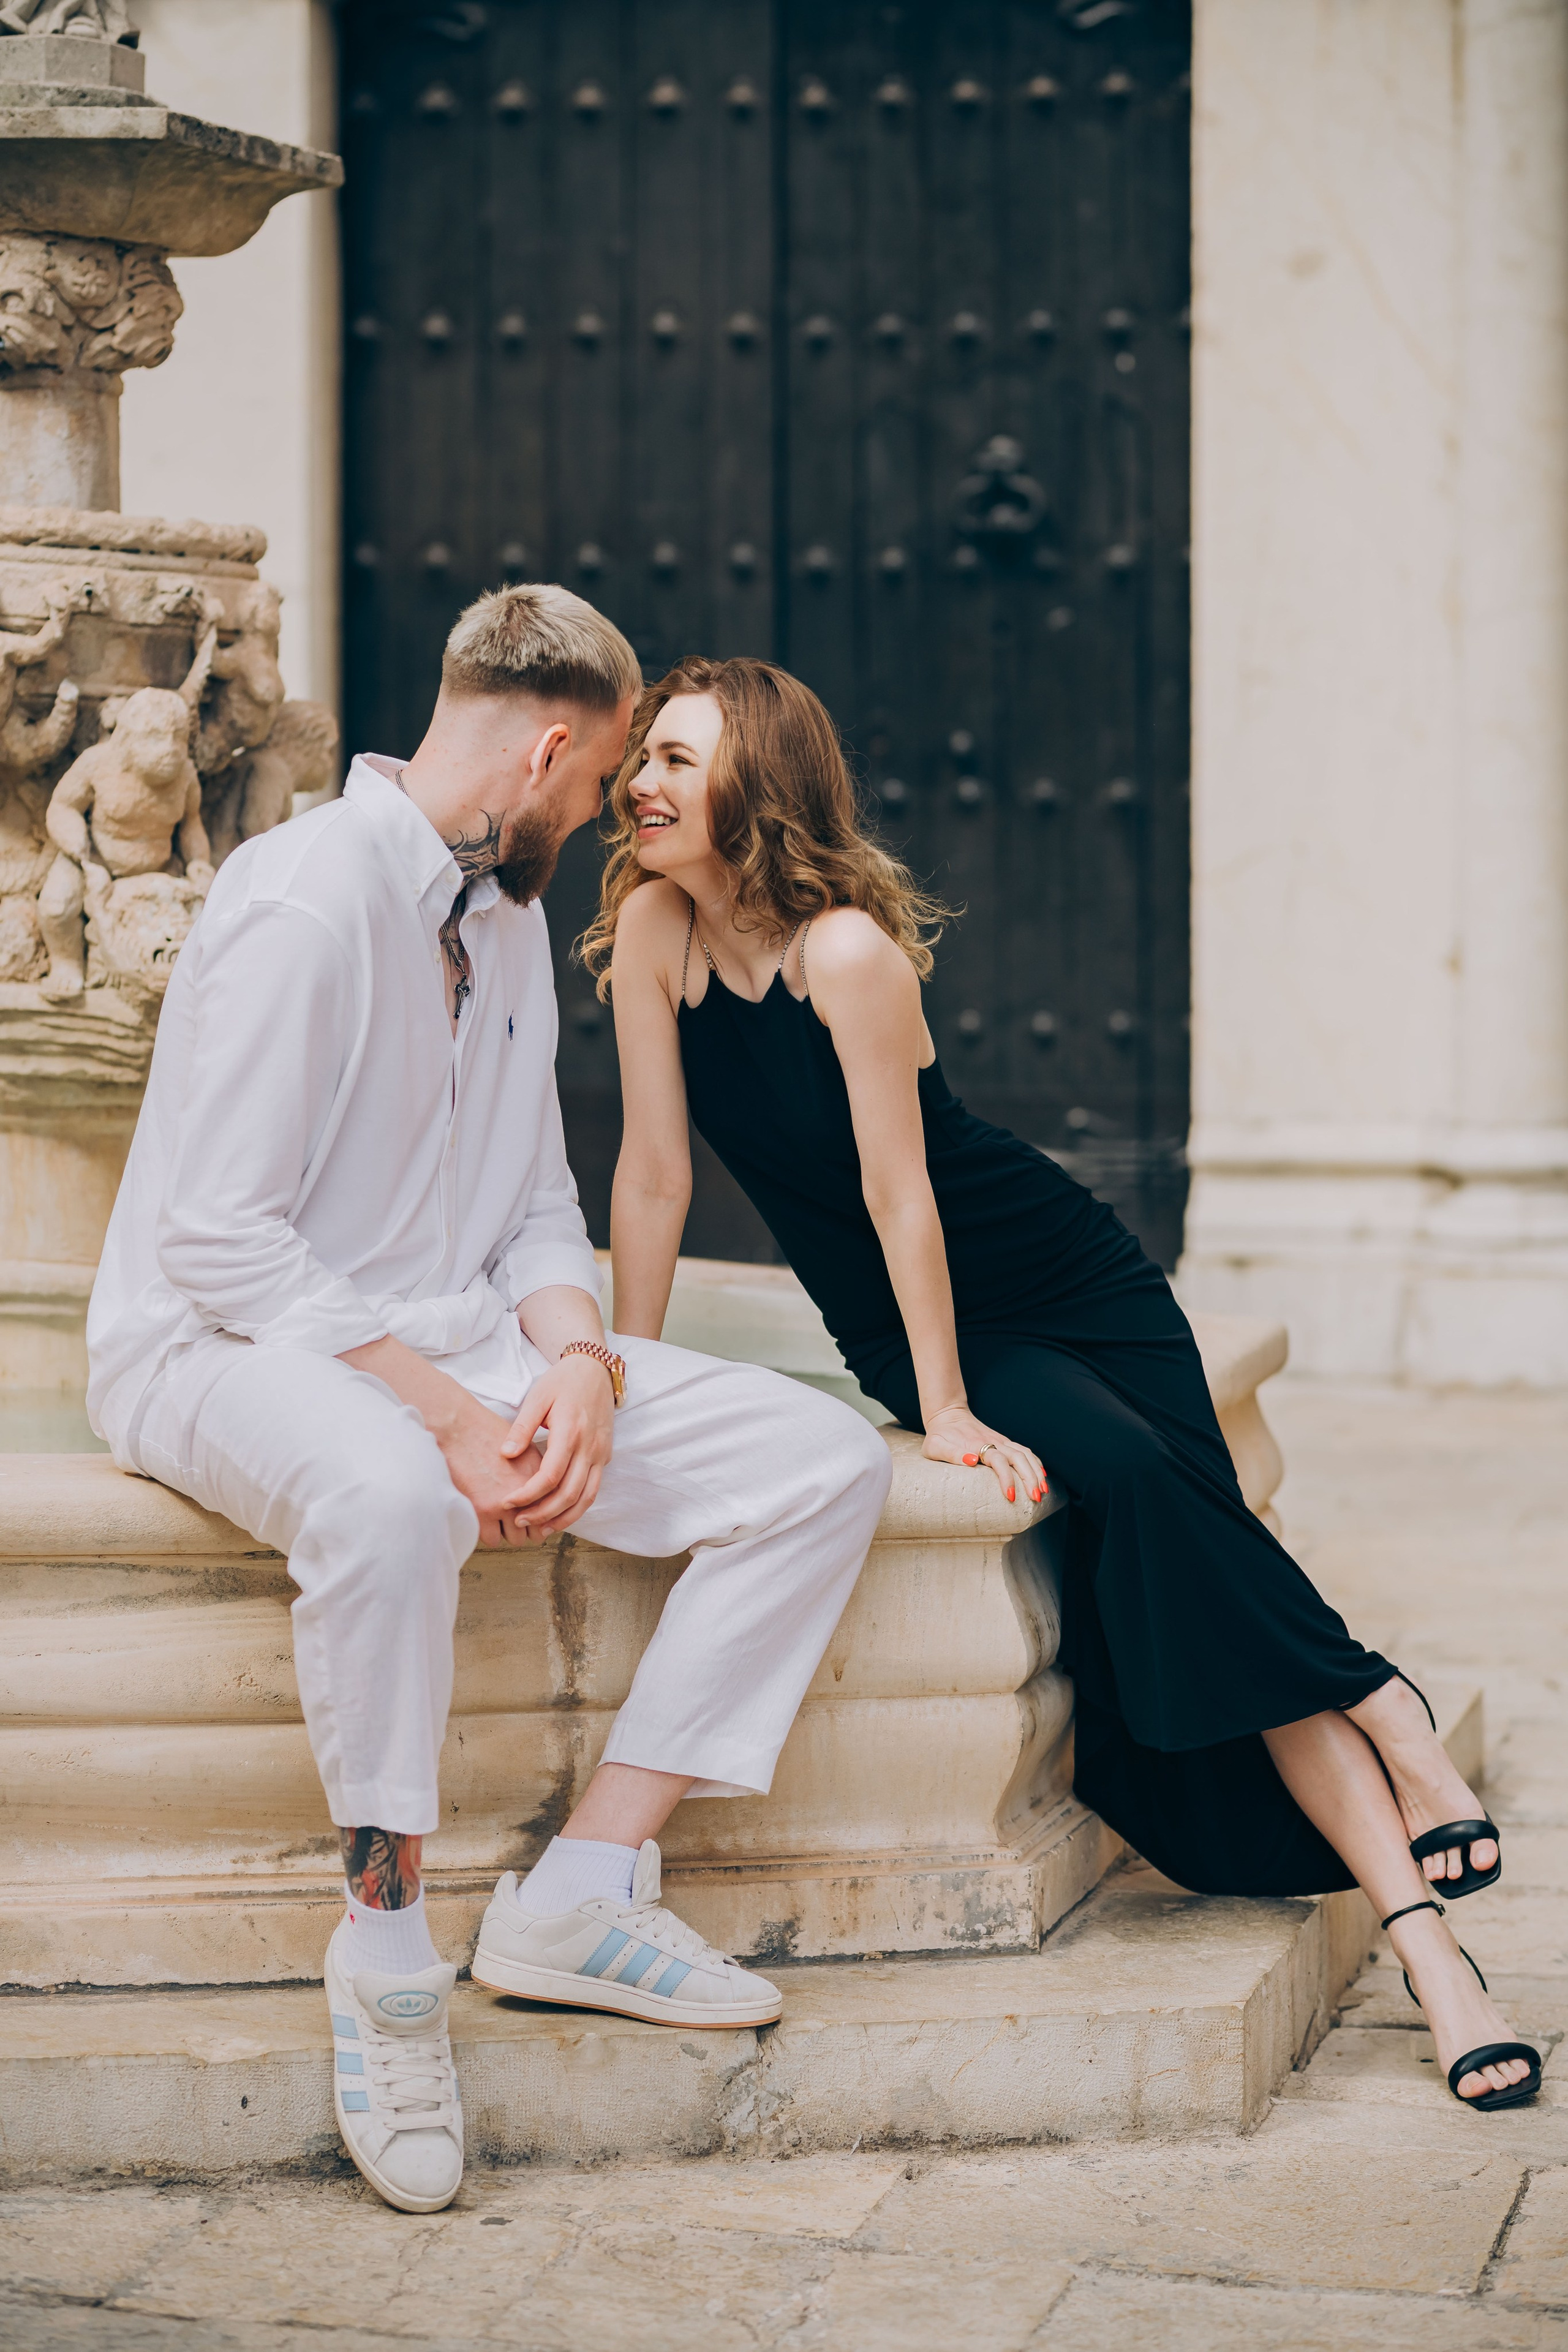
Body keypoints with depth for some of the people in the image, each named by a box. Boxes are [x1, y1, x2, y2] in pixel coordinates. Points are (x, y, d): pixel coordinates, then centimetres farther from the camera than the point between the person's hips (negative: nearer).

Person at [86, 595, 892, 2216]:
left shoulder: (511, 917, 14)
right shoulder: (306, 897, -14)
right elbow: (220, 1239, -21)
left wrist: (582, 1364, -7)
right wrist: (449, 1413, -25)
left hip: (456, 1346, 8)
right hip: (226, 1346, -8)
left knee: (825, 1460, -8)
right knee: (389, 1493, -44)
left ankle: (580, 1895, -10)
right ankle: (387, 1938, -23)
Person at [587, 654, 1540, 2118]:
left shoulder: (849, 950, -25)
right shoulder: (652, 929, -10)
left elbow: (898, 1190, -22)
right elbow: (653, 1169, -6)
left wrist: (949, 1414, -17)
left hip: (1062, 1284, -2)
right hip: (908, 1325, 2)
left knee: (1159, 1508, -28)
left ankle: (1383, 1710, -3)